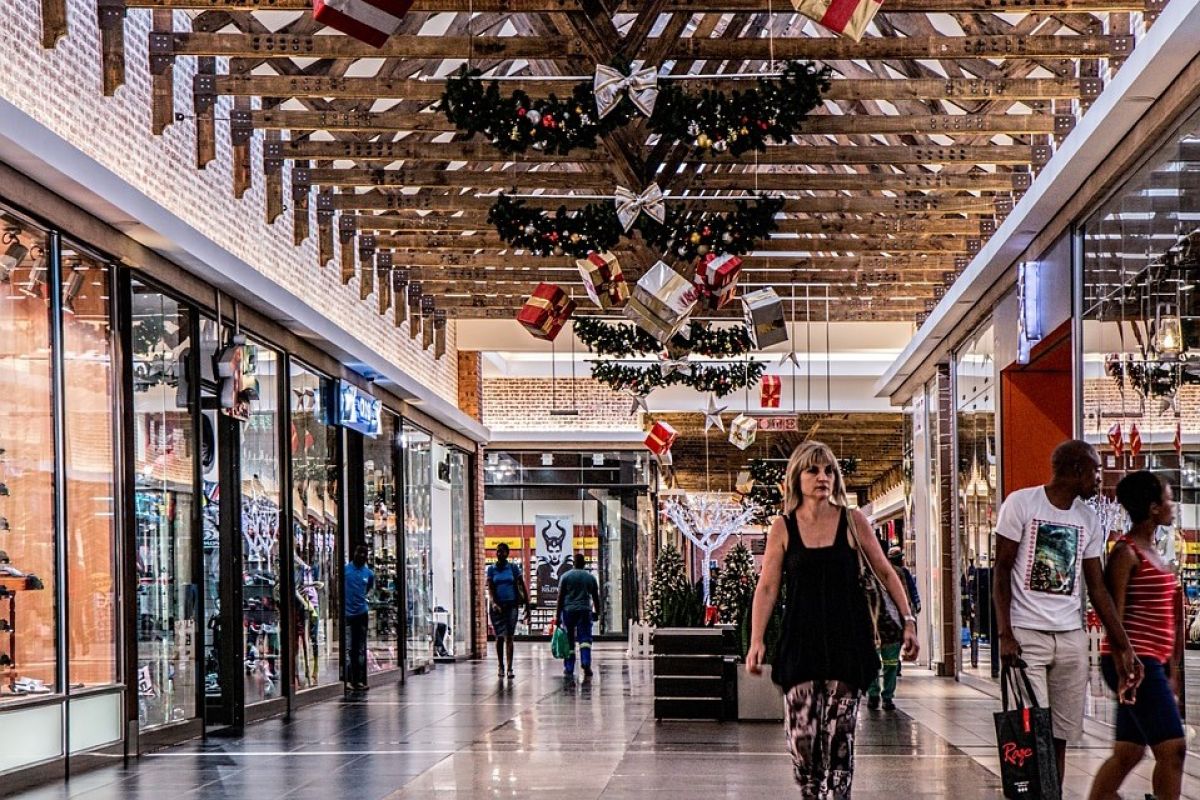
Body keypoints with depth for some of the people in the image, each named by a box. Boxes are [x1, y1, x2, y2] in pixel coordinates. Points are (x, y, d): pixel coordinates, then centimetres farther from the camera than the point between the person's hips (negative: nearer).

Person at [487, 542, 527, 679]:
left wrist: (524, 598, 8)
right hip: (497, 605, 1)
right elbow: (490, 588, -4)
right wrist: (493, 603, -19)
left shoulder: (513, 568, 3)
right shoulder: (491, 569, 3)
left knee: (509, 637, -7)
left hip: (511, 605, -1)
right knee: (499, 637, 6)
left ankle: (510, 668, -12)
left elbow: (521, 584, 8)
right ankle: (500, 666, 20)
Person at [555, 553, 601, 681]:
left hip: (568, 610, 0)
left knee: (569, 641, 6)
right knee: (585, 639, -3)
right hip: (585, 611, 0)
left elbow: (560, 597, 1)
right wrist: (597, 612, 23)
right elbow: (596, 597, 11)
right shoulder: (591, 577, 7)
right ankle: (586, 664, -24)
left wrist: (558, 615, 4)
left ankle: (569, 671, 9)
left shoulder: (566, 577, 2)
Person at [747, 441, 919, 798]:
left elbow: (885, 572, 9)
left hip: (847, 638, 0)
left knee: (839, 734, -4)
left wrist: (908, 620, 2)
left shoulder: (852, 521, 3)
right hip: (802, 638, 0)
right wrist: (756, 641, -6)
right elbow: (767, 587, 2)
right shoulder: (783, 528, 3)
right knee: (801, 735, -5)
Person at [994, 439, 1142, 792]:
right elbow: (1002, 570, -4)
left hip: (1071, 637, 5)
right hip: (1027, 634, -5)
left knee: (1060, 735, 4)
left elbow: (1098, 589, 13)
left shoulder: (1088, 521, 11)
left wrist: (1123, 647, 8)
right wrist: (1005, 635, -12)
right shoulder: (1022, 504, -4)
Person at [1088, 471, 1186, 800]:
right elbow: (1115, 615, -14)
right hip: (1135, 662, -9)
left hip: (1152, 662, 9)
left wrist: (1171, 671, 21)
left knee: (1128, 753, 10)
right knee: (1172, 747, -10)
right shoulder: (1126, 552, -11)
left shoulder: (1151, 551, 17)